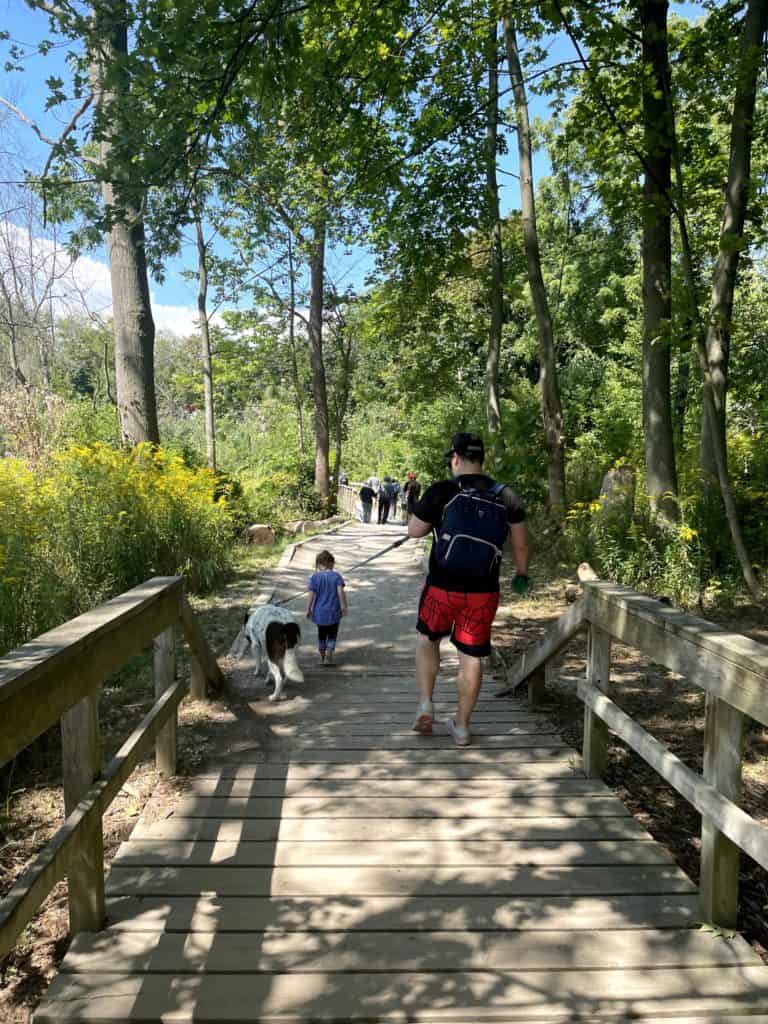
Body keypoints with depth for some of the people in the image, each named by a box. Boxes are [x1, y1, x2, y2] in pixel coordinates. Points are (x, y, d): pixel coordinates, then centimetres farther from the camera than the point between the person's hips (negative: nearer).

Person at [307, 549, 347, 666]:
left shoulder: (314, 577, -6)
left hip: (319, 612, 1)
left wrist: (308, 609, 2)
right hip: (334, 612, -1)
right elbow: (341, 592, -13)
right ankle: (329, 656, -2)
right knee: (332, 635, 11)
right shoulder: (337, 576, -7)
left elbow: (312, 594, -7)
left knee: (321, 634, 18)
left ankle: (322, 657, 26)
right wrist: (343, 606, -5)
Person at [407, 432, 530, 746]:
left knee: (427, 639, 23)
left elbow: (414, 531, 0)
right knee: (471, 656, 11)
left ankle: (425, 704, 14)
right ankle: (461, 726, 21)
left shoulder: (441, 491, -10)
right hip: (483, 592, 2)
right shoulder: (506, 497, 0)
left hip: (442, 587, -2)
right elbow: (520, 543, 9)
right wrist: (522, 574, 24)